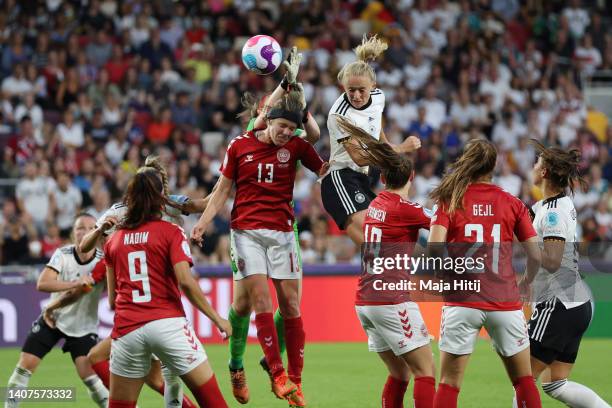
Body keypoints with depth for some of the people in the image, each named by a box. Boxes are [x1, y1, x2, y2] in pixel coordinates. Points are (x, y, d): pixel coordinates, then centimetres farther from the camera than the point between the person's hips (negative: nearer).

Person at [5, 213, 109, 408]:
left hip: (83, 328, -1)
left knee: (89, 375, -16)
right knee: (25, 365, -3)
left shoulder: (102, 261, -16)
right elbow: (42, 284, -28)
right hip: (54, 318, 1)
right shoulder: (62, 254, -15)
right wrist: (74, 283, -41)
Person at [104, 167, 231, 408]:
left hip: (126, 330, 3)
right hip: (167, 323, -3)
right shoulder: (171, 232, 2)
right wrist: (218, 320, -5)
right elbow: (186, 282, -10)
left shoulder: (114, 239, 14)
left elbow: (112, 299, 15)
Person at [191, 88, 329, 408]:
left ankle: (295, 381, 3)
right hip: (246, 231, -1)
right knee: (259, 298, -13)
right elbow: (222, 190, 7)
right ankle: (278, 375, -12)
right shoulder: (239, 146, 1)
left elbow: (325, 171, 6)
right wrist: (203, 222, -1)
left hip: (282, 232, 1)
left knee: (290, 304, -2)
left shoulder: (296, 146, 2)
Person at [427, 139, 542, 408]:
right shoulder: (513, 204, 4)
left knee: (449, 383, 4)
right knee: (524, 379, 12)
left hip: (462, 302, -1)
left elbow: (434, 249, -12)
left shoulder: (449, 201, 1)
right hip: (505, 303, 1)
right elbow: (536, 256, 2)